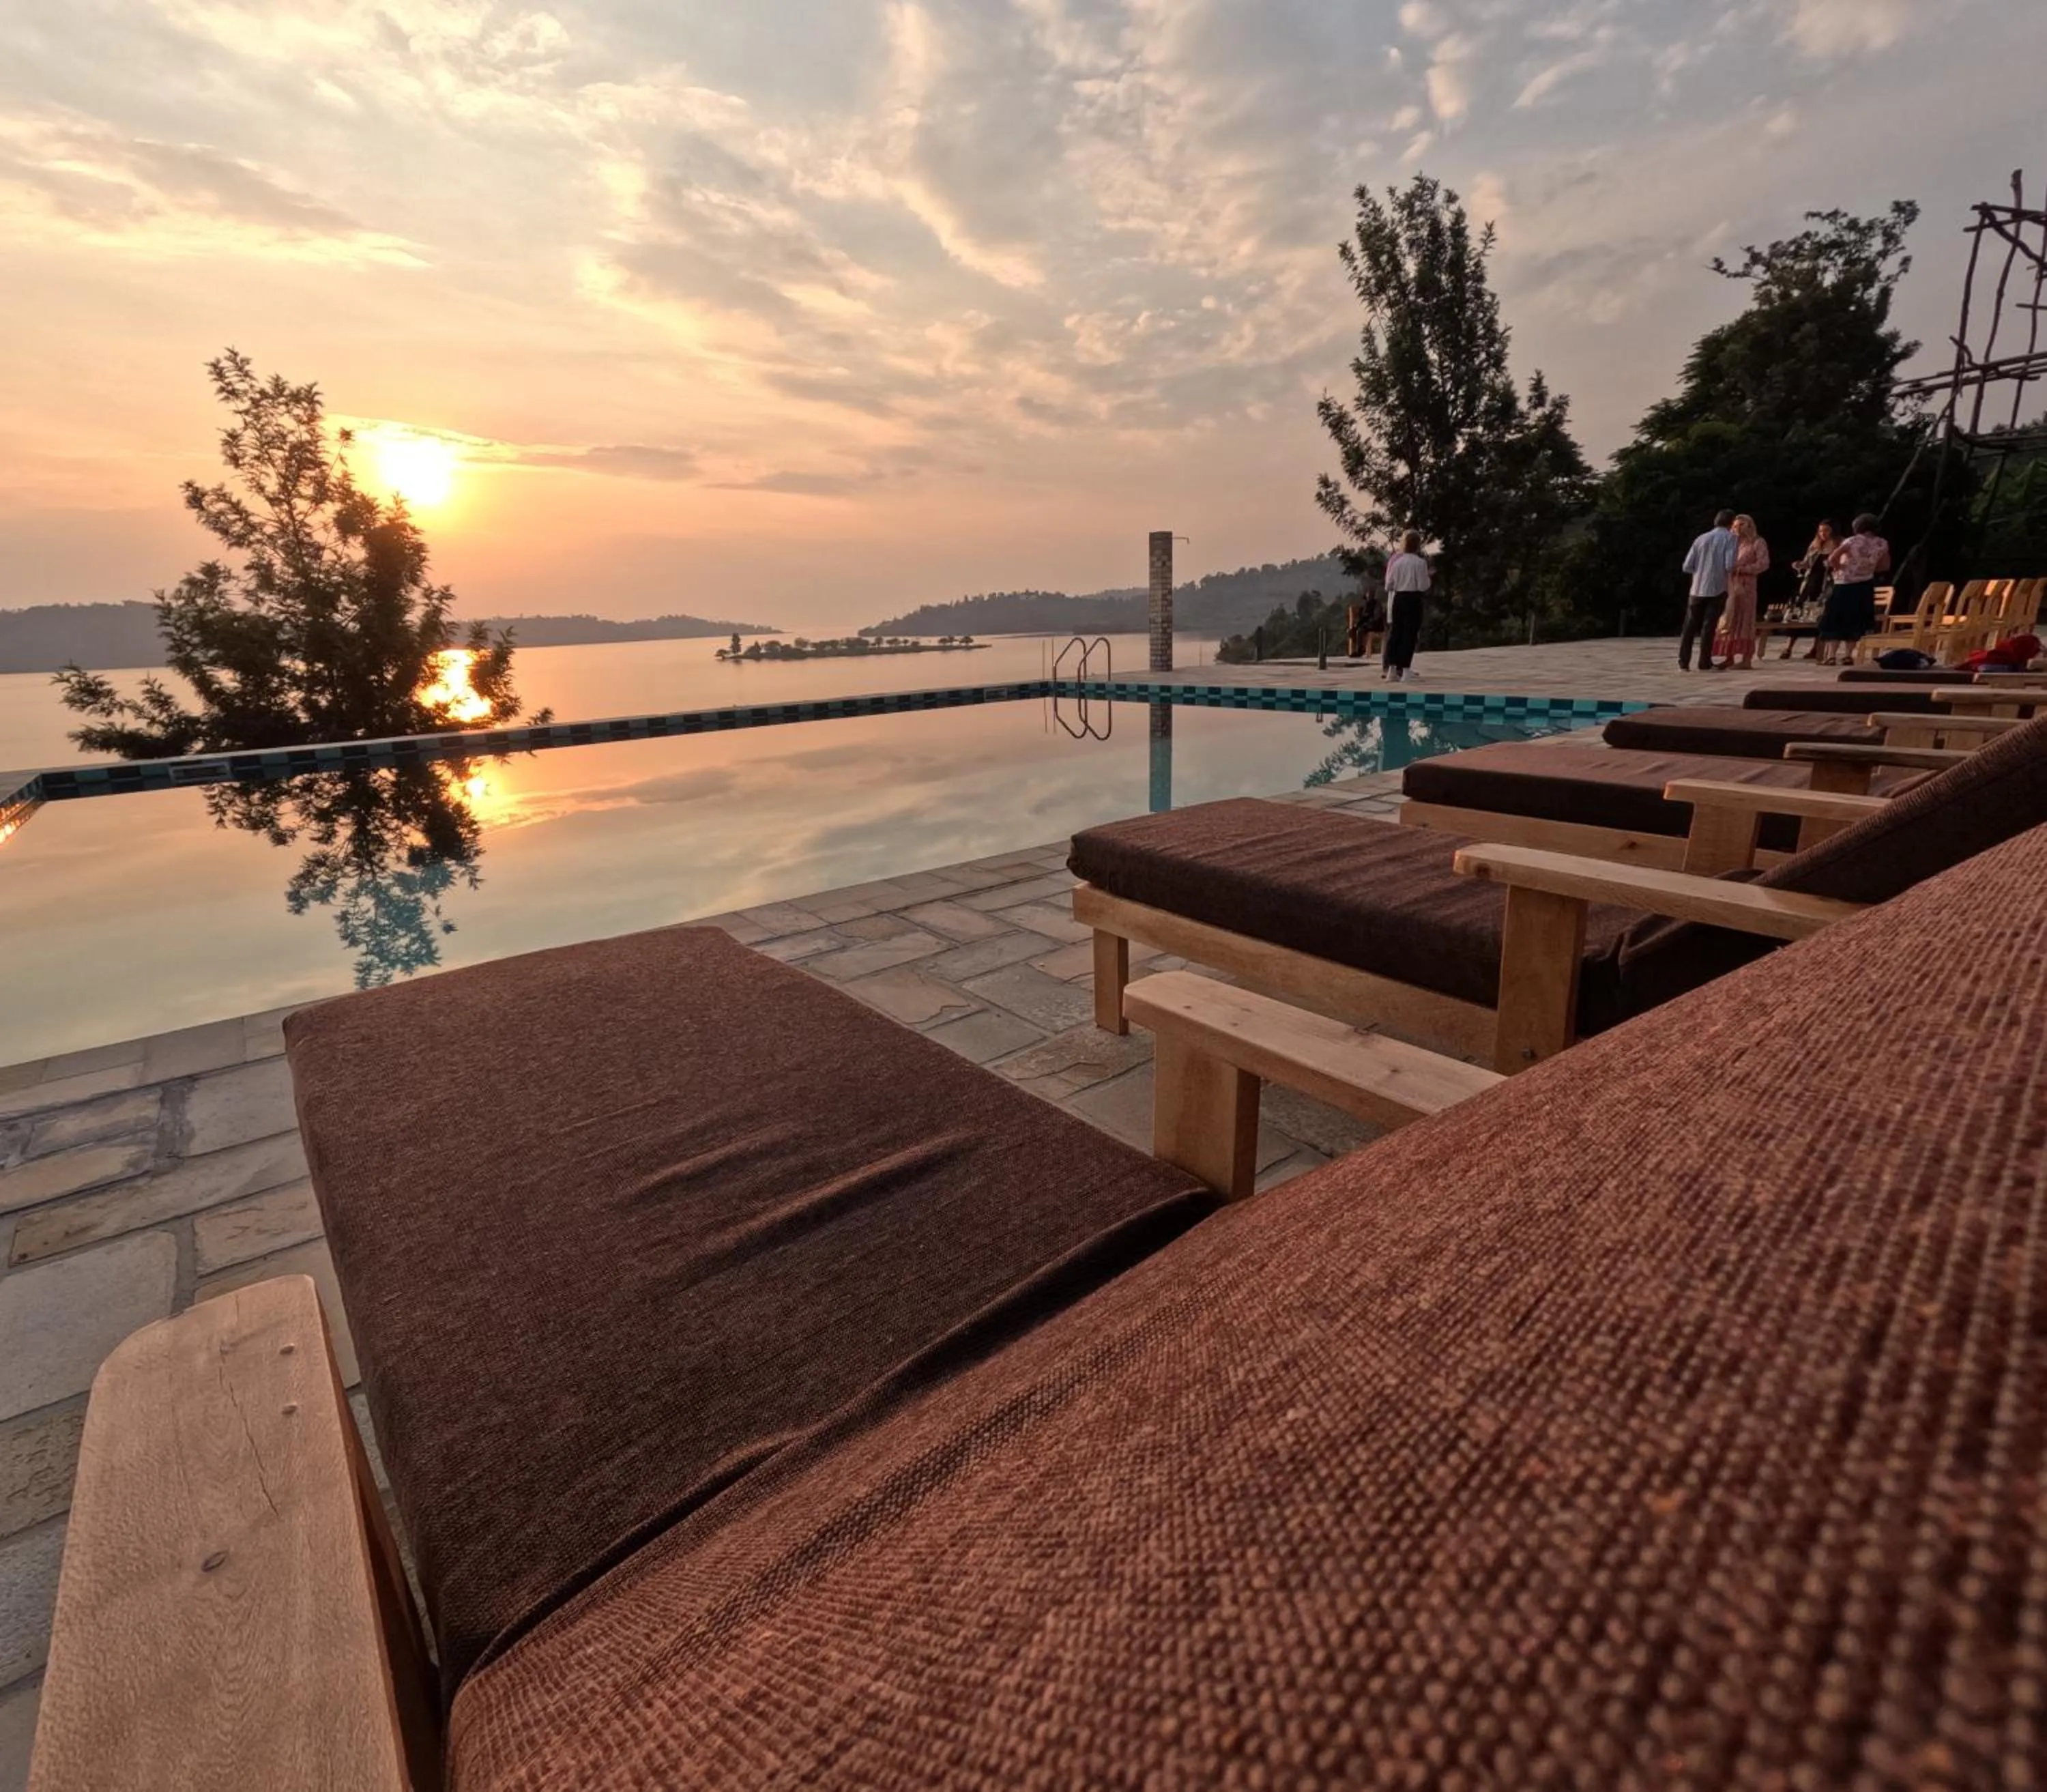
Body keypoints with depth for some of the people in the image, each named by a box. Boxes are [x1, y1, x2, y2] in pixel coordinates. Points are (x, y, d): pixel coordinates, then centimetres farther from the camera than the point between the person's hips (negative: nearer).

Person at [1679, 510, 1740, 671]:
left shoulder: (1701, 539, 9)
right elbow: (1730, 566, -11)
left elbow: (1687, 566, 4)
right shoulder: (1730, 538, -2)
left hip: (1697, 589, 3)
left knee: (1690, 626, 6)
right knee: (1708, 627, 0)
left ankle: (1683, 662, 1)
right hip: (1717, 589, -3)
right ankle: (1704, 663, -1)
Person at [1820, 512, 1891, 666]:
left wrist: (1839, 568, -4)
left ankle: (1831, 656, -10)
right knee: (1855, 622, 11)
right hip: (1865, 586, 4)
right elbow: (1885, 567, 11)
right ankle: (1847, 655, 6)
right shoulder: (1882, 544, 5)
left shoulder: (1852, 541, -9)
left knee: (1835, 621, 0)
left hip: (1844, 586, -4)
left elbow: (1832, 559, -22)